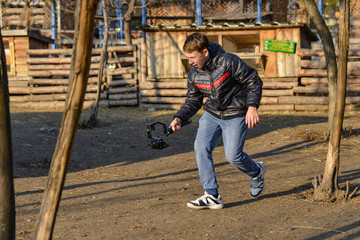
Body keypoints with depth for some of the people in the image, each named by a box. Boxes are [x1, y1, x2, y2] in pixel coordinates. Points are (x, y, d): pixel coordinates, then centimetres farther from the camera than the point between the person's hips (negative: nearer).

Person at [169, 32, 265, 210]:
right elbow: (193, 100, 9)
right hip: (212, 113, 6)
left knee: (233, 156, -8)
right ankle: (212, 196, -8)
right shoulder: (194, 74, -1)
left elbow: (253, 80, -13)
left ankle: (257, 172, 29)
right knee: (201, 147, -14)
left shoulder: (228, 62, -20)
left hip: (236, 115, -5)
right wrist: (179, 118, -8)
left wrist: (252, 106, -25)